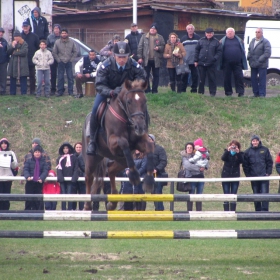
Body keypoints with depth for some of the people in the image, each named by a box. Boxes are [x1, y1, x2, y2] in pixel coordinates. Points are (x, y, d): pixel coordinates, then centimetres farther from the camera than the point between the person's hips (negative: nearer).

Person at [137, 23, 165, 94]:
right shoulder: (144, 37, 6)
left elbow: (163, 47, 6)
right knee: (146, 75, 1)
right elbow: (140, 47, 3)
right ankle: (147, 90, 6)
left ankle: (154, 90, 10)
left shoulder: (160, 37, 6)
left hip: (156, 60, 0)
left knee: (156, 75, 4)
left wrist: (159, 48, -16)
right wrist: (140, 57, -5)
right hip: (146, 60, 0)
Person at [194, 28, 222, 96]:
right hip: (201, 63, 2)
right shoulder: (201, 41, 8)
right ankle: (200, 92, 14)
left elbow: (219, 51, 3)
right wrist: (196, 60, 4)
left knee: (212, 79, -1)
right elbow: (197, 50, 10)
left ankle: (212, 92, 4)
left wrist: (215, 58, -12)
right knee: (201, 79, 7)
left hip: (211, 64, -2)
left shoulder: (216, 42, 4)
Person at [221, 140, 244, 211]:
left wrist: (238, 153, -26)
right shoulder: (227, 152, 4)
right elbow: (223, 158, -15)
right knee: (226, 195, 0)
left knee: (234, 195, 0)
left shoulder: (240, 154, 4)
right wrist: (228, 151, -27)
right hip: (226, 176, 0)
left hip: (235, 176, 0)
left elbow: (241, 161, -15)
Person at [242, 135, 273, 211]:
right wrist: (248, 175, -1)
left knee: (264, 194, -8)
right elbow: (245, 165, 7)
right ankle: (258, 211, 11)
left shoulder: (265, 150, 4)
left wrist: (268, 173, -5)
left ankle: (264, 210, -8)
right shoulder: (247, 152, 5)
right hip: (253, 177, 2)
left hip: (264, 176, -1)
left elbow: (270, 162, 5)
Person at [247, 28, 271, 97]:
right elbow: (249, 50, 25)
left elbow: (267, 53, -14)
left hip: (262, 65, -7)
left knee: (262, 79, -5)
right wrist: (249, 57, 6)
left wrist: (260, 60, -18)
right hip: (253, 64, 7)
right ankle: (255, 93, 18)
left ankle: (262, 94, -2)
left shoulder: (265, 42, -8)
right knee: (253, 79, 9)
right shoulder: (252, 41, 15)